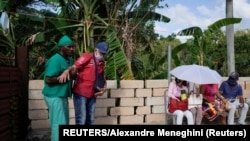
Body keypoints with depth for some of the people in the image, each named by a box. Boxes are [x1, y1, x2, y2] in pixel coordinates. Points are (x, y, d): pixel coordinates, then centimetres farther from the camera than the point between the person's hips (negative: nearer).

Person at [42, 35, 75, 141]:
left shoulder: (69, 60, 9)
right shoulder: (55, 60, -19)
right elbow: (48, 80, -25)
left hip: (62, 96, 9)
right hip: (55, 96, -9)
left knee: (64, 122, 16)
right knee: (59, 123, -7)